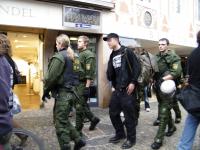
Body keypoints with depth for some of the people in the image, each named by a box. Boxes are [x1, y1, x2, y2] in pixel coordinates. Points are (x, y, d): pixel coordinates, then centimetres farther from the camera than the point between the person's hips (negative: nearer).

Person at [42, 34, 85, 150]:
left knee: (61, 123, 2)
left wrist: (46, 90, -3)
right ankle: (78, 140, 25)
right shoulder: (73, 56, 13)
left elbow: (51, 77, -16)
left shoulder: (59, 57, -13)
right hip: (72, 91, 9)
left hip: (63, 93, -9)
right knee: (63, 119, 21)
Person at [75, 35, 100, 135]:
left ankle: (78, 130, 9)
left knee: (79, 106, -3)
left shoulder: (89, 54, -12)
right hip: (78, 83, 9)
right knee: (83, 105, 17)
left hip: (84, 84, -9)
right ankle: (93, 119, 34)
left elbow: (90, 72, -19)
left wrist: (87, 86, -22)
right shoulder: (79, 54, 17)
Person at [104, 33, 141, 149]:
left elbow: (137, 67, -12)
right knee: (113, 113, 13)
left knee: (129, 115, 2)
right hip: (117, 90, 7)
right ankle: (120, 134, 33)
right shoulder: (112, 55, 13)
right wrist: (114, 85, 3)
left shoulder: (127, 51, -5)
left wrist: (133, 82, -16)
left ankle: (131, 138, 20)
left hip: (128, 89, -7)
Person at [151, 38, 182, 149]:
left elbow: (177, 72, -19)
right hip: (159, 87, 7)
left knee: (163, 113, -7)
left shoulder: (173, 57, -8)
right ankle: (172, 127, 44)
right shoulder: (157, 57, 11)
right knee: (165, 110, 21)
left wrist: (163, 79, -25)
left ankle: (159, 139, 0)